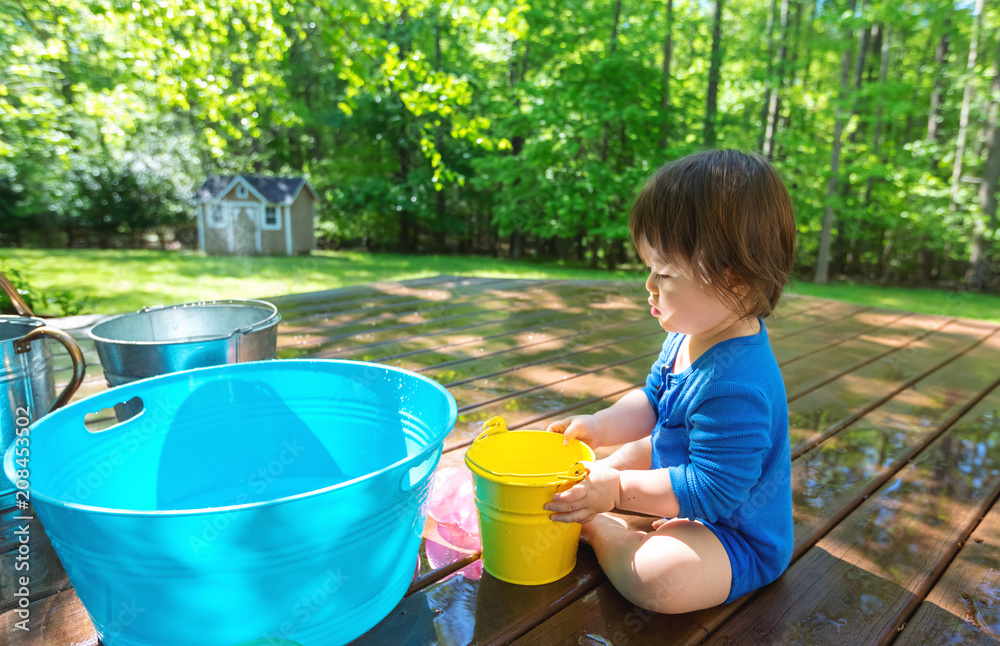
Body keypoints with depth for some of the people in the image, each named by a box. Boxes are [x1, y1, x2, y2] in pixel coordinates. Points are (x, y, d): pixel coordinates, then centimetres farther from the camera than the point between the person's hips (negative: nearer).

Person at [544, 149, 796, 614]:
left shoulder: (733, 385, -38)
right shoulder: (689, 336, -5)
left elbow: (712, 491, -32)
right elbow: (652, 401, 8)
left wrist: (618, 490, -27)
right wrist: (600, 426, -8)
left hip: (740, 537, -9)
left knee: (656, 579, -32)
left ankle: (597, 528, -6)